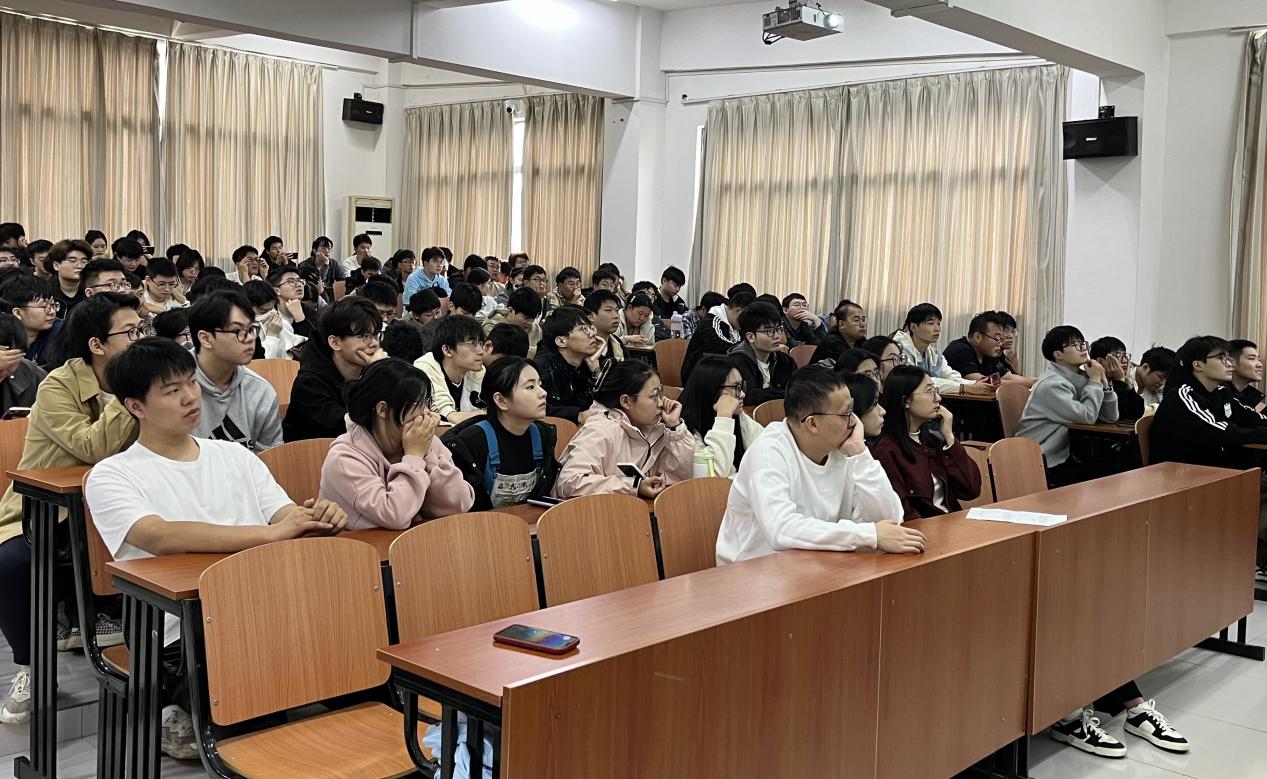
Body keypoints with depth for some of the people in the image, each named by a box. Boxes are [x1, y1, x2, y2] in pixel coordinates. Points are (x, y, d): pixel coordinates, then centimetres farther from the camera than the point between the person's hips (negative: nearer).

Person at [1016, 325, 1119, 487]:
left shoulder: (1080, 378, 8)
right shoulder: (1051, 384, -18)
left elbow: (1110, 417, 7)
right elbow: (1087, 417, -22)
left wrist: (1103, 381, -5)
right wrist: (1095, 380, -11)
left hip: (1062, 458, 8)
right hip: (1041, 466, -8)